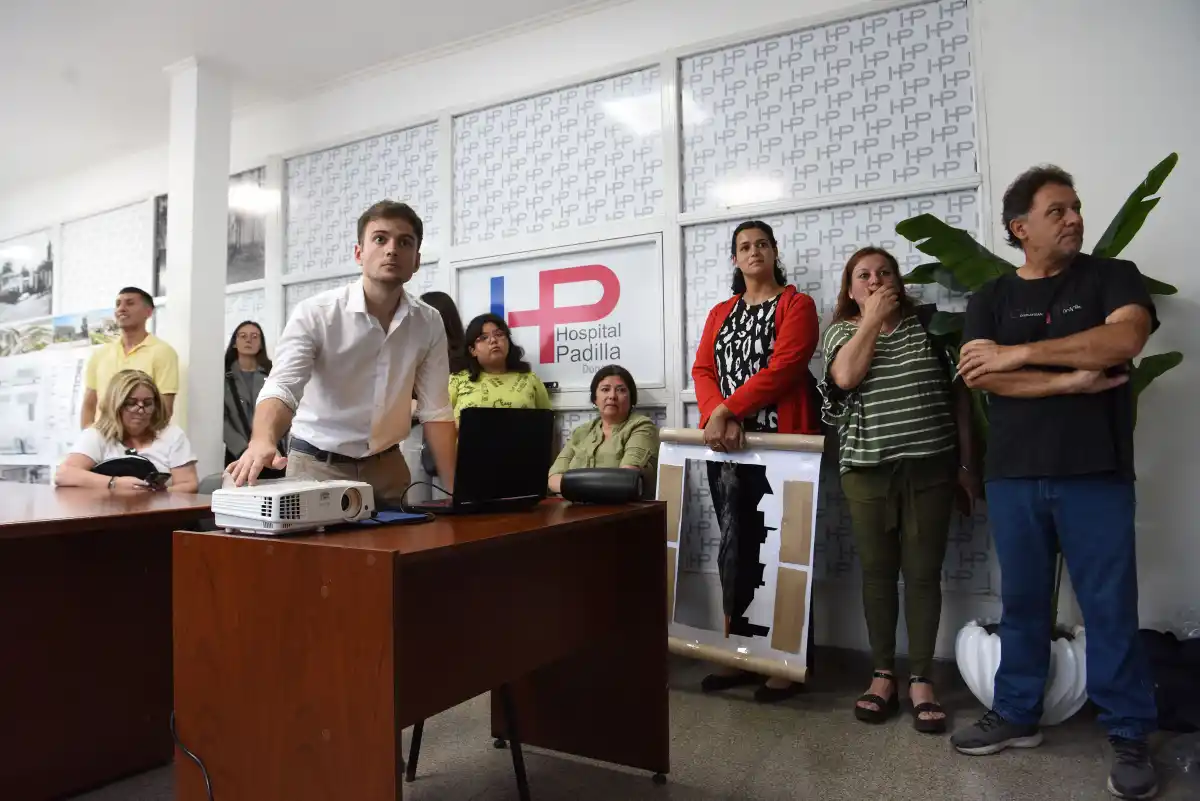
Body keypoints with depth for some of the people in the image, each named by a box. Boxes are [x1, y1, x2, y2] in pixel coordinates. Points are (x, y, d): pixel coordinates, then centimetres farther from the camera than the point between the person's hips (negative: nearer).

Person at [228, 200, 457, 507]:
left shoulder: (429, 323, -5)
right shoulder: (315, 313, -14)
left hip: (387, 467, 3)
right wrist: (263, 441, -47)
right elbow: (281, 387, -26)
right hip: (317, 464, -3)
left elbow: (436, 412, -1)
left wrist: (455, 488, -9)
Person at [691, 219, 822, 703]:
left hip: (781, 441, -4)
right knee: (734, 548, 7)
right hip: (726, 445, 5)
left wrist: (728, 410, -17)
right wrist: (718, 416, -13)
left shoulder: (796, 304, 4)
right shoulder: (719, 313, 20)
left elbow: (783, 368, -11)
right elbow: (702, 370, 7)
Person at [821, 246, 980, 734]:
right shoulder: (840, 330, 7)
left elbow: (959, 396, 7)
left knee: (923, 573, 3)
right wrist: (873, 320, -7)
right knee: (877, 572, 7)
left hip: (930, 466, 0)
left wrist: (966, 463, 3)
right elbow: (846, 378, -15)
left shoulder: (928, 325, 6)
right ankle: (883, 676, 18)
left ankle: (920, 681, 14)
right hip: (867, 469, 0)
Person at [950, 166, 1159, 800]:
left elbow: (1126, 338, -15)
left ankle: (1129, 737, 19)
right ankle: (1016, 714, 25)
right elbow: (981, 377, -6)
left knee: (1110, 605, 4)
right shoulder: (990, 299, 9)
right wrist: (1072, 380, -13)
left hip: (1096, 472, -1)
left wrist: (1017, 353, -13)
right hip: (1013, 475, 2)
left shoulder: (1112, 276, 6)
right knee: (1021, 600, 11)